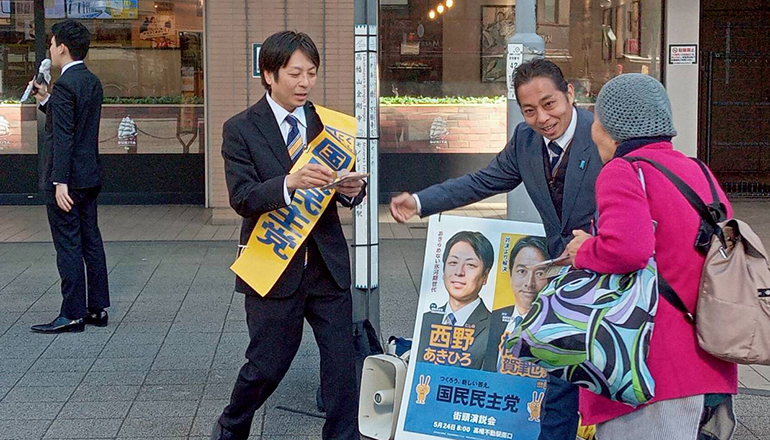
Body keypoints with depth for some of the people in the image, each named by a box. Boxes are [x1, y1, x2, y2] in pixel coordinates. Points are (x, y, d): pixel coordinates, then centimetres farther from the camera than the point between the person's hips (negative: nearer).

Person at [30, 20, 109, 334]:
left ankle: (72, 315, 0)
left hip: (67, 180, -9)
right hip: (90, 176, 9)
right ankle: (97, 309, 18)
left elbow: (63, 137, -22)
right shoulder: (92, 82, 11)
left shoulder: (65, 85, -17)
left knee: (68, 246, -4)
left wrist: (60, 181, -24)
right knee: (91, 241, 12)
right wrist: (46, 101, 18)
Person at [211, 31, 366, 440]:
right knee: (268, 364, 7)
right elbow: (242, 198, -15)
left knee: (342, 358, 2)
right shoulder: (241, 129, -5)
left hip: (328, 263, 3)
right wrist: (290, 182, -33)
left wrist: (351, 190, -17)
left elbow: (343, 187, 8)